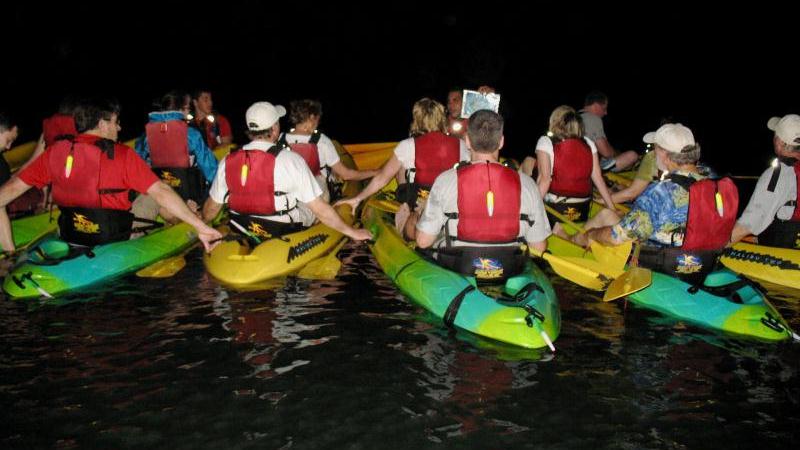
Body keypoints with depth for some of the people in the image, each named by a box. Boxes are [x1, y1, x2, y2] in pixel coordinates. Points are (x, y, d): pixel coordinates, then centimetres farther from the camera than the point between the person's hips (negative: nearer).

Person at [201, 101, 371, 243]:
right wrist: (352, 232, -5)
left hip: (243, 233, 4)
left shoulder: (227, 162, -9)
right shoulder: (291, 160, -20)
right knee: (323, 192, 16)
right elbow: (320, 209, -17)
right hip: (285, 233, -4)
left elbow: (212, 207, 3)